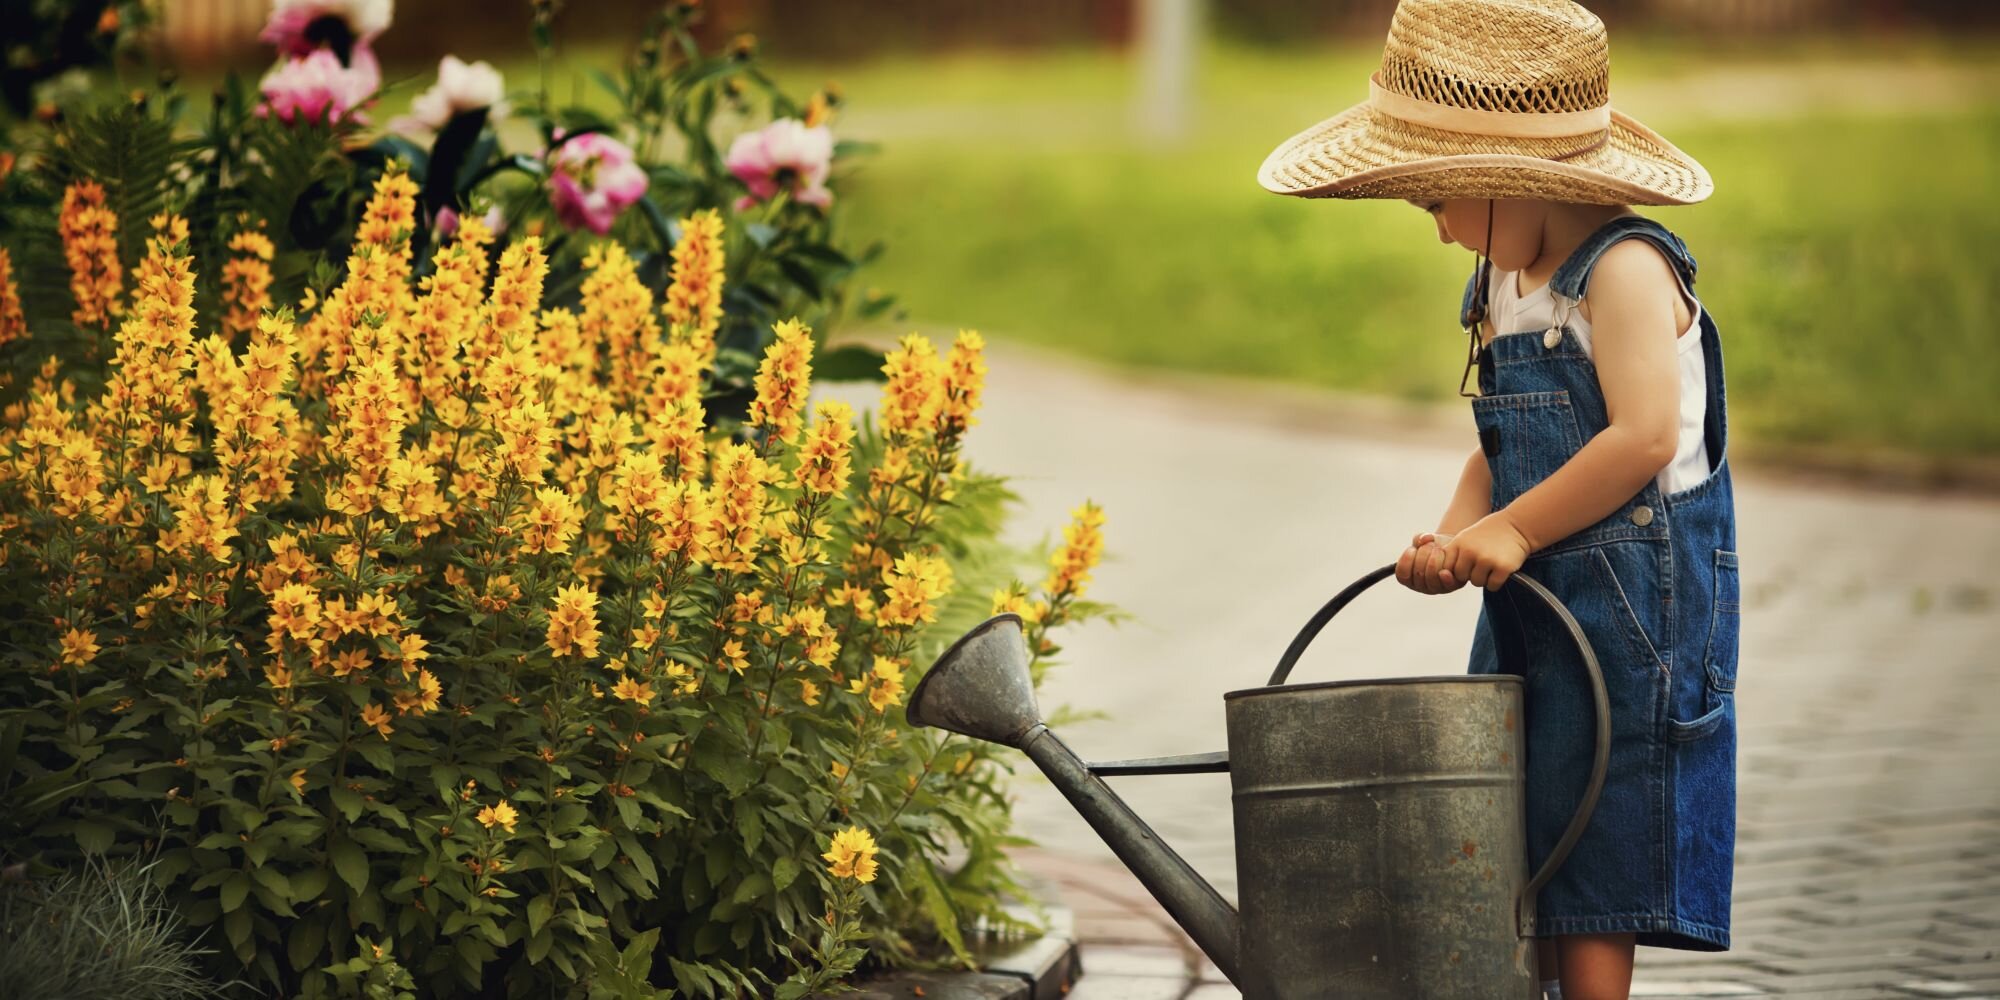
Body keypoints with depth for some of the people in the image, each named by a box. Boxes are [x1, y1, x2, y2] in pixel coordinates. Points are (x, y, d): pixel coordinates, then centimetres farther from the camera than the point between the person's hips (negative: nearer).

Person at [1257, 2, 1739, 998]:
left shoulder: (1625, 271, -15)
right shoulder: (1502, 288, 12)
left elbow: (1646, 437, -23)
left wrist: (1513, 530, -18)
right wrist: (1454, 538, -3)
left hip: (1631, 597, -9)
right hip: (1532, 604, 9)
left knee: (1591, 871, -4)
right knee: (1510, 854, 9)